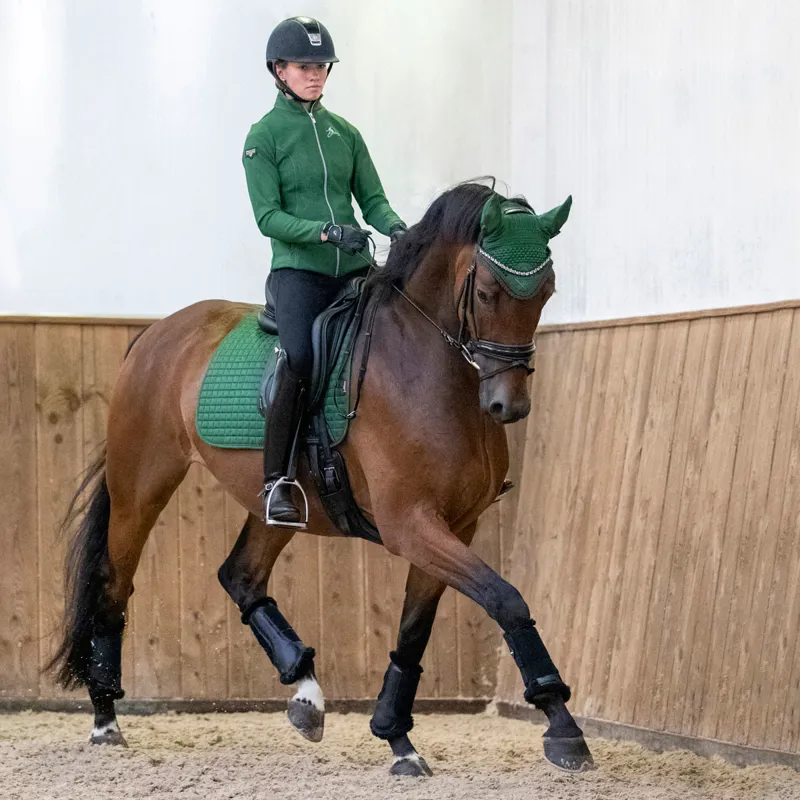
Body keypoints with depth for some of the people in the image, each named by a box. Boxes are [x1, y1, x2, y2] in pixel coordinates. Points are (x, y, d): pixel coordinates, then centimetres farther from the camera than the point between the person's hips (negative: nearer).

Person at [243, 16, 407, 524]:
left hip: (355, 268, 5)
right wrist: (327, 230, -22)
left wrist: (394, 226, -11)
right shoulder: (264, 137, 1)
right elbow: (268, 216, -7)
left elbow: (372, 198, 12)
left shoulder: (345, 133, 15)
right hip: (298, 269, -5)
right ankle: (276, 481, -19)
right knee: (299, 360, -27)